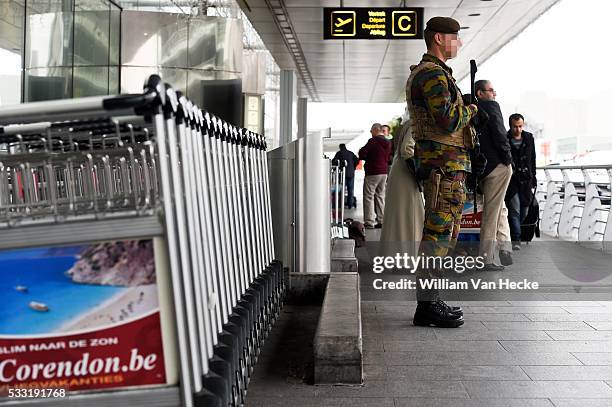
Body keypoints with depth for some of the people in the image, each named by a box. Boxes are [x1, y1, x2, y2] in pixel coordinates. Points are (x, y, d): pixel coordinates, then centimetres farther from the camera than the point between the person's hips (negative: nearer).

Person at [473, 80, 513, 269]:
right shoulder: (492, 106, -5)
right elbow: (498, 133, -16)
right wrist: (508, 157, -6)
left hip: (480, 167, 7)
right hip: (497, 165, -7)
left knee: (500, 208, 20)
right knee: (491, 212, -4)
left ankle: (505, 248, 14)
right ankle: (486, 259, -1)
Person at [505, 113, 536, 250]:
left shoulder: (529, 138, 8)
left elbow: (532, 160, 16)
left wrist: (533, 178, 14)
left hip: (525, 181, 5)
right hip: (511, 180, -5)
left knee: (524, 211, 8)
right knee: (514, 210, -11)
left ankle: (514, 233, 25)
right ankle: (516, 239, -10)